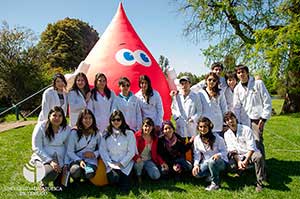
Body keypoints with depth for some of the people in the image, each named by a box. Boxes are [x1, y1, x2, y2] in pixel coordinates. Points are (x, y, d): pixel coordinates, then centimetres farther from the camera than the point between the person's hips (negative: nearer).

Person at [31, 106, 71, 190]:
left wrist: (66, 163, -10)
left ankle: (57, 182, 17)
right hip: (43, 158, -3)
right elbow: (37, 148, -12)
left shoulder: (67, 129, 0)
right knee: (51, 172, -32)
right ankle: (44, 182, 6)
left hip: (60, 159, 3)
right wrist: (50, 161, -21)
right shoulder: (41, 127, -9)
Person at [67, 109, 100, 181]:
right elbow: (69, 151, -4)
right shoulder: (74, 132, -1)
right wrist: (79, 160, -17)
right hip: (76, 159, -1)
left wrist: (94, 154, -13)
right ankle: (76, 178, 3)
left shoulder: (96, 133, 6)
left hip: (91, 160, 1)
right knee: (76, 171, -34)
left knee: (89, 174, -31)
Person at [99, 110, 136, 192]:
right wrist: (110, 163, -10)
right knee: (114, 178, -29)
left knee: (124, 189, -19)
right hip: (111, 163, 1)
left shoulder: (129, 133, 1)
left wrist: (121, 163, -10)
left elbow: (131, 152, -2)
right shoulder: (106, 134, 7)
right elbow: (102, 150, 2)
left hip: (125, 163, -1)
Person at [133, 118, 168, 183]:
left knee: (156, 176, -16)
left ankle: (145, 169, 17)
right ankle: (138, 175, -2)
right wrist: (136, 158, -33)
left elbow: (155, 153, 9)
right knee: (140, 162, -37)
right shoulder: (137, 136, -11)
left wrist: (162, 162, -5)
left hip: (149, 160, 3)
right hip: (139, 160, -3)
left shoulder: (155, 137, 3)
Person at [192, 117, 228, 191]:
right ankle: (215, 173, 6)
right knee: (196, 173, -22)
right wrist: (196, 164, -14)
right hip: (206, 162, 4)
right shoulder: (197, 139, -2)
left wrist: (218, 155, -32)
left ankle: (215, 183, -14)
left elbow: (224, 151, -10)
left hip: (220, 161, -4)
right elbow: (197, 154, 2)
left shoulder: (217, 138, -13)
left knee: (212, 162, -39)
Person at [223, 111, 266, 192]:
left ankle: (259, 182, -22)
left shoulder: (246, 129, -9)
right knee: (232, 166, -27)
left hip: (250, 154, -3)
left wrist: (246, 160, -24)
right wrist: (238, 161, -18)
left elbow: (251, 148, -14)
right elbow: (232, 150, -2)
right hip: (238, 156, 3)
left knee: (258, 157, -37)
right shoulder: (226, 134, 2)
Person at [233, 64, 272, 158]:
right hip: (244, 120, 4)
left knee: (257, 141, -11)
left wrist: (263, 118, -9)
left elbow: (267, 101, -4)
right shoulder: (237, 88, 8)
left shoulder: (258, 83, -2)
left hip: (257, 118, -3)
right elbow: (236, 107, 10)